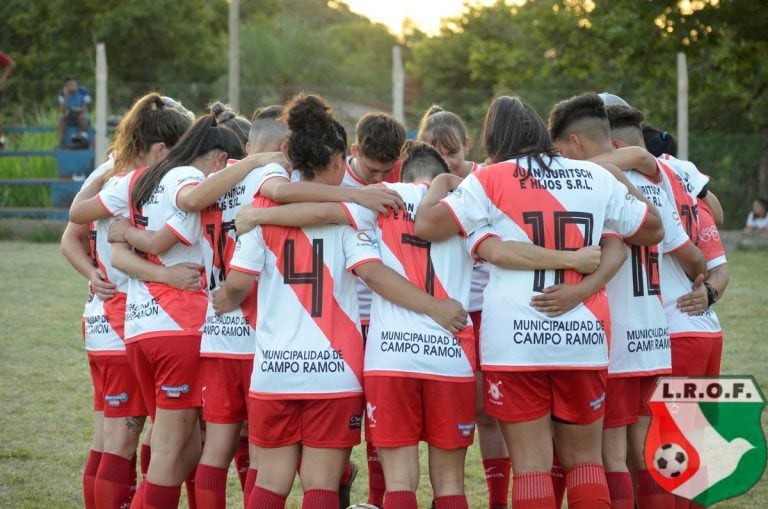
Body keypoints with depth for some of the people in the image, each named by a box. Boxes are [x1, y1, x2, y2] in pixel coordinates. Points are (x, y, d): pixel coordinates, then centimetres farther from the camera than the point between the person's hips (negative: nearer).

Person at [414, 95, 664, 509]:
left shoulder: (490, 181, -1)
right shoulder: (597, 178, 9)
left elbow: (425, 226, -7)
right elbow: (652, 230, 20)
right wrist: (622, 179, 35)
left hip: (516, 339, -3)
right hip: (584, 337, 3)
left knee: (531, 464, 1)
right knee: (584, 460, 14)